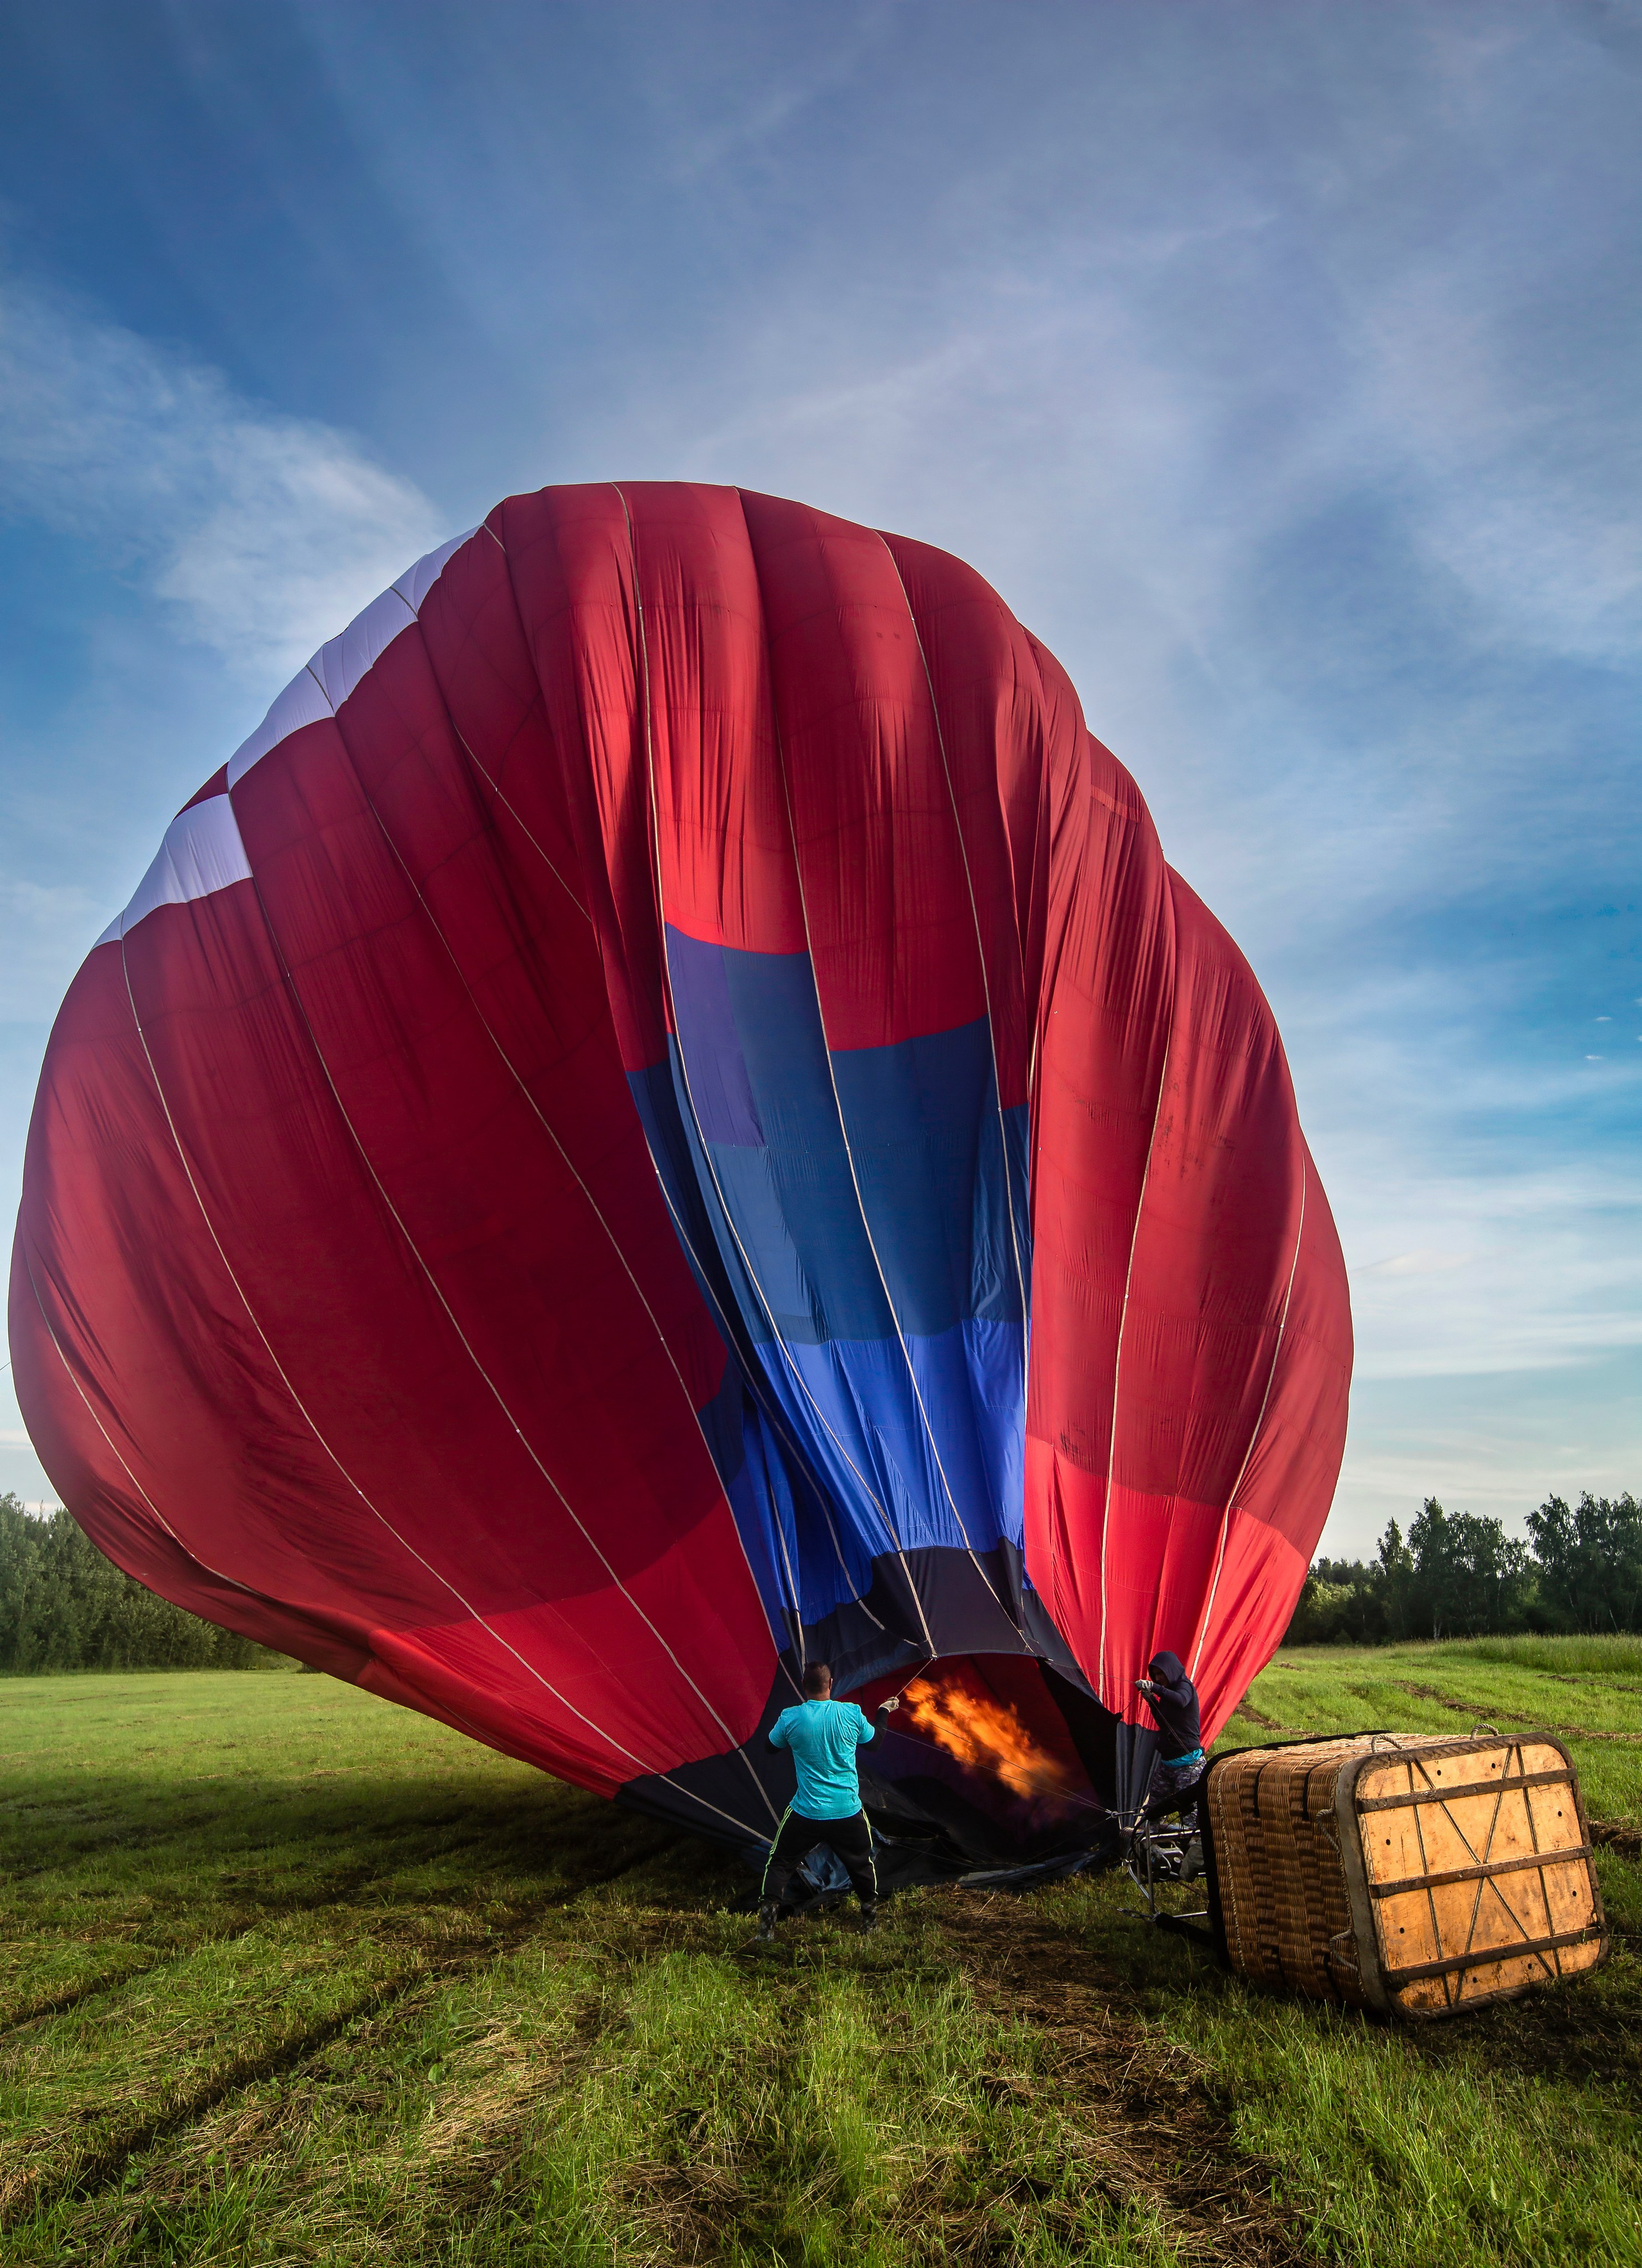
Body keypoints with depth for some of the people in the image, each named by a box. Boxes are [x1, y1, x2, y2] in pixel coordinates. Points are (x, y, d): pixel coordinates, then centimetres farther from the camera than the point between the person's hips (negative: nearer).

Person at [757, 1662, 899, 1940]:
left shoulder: (790, 1718, -13)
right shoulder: (851, 1713, -10)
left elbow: (771, 1746, 7)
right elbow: (872, 1742, 10)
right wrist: (884, 1712, 27)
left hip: (806, 1813, -1)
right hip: (848, 1812, 1)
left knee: (780, 1864, 16)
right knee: (862, 1864, 25)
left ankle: (766, 1927, 10)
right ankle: (870, 1919, 33)